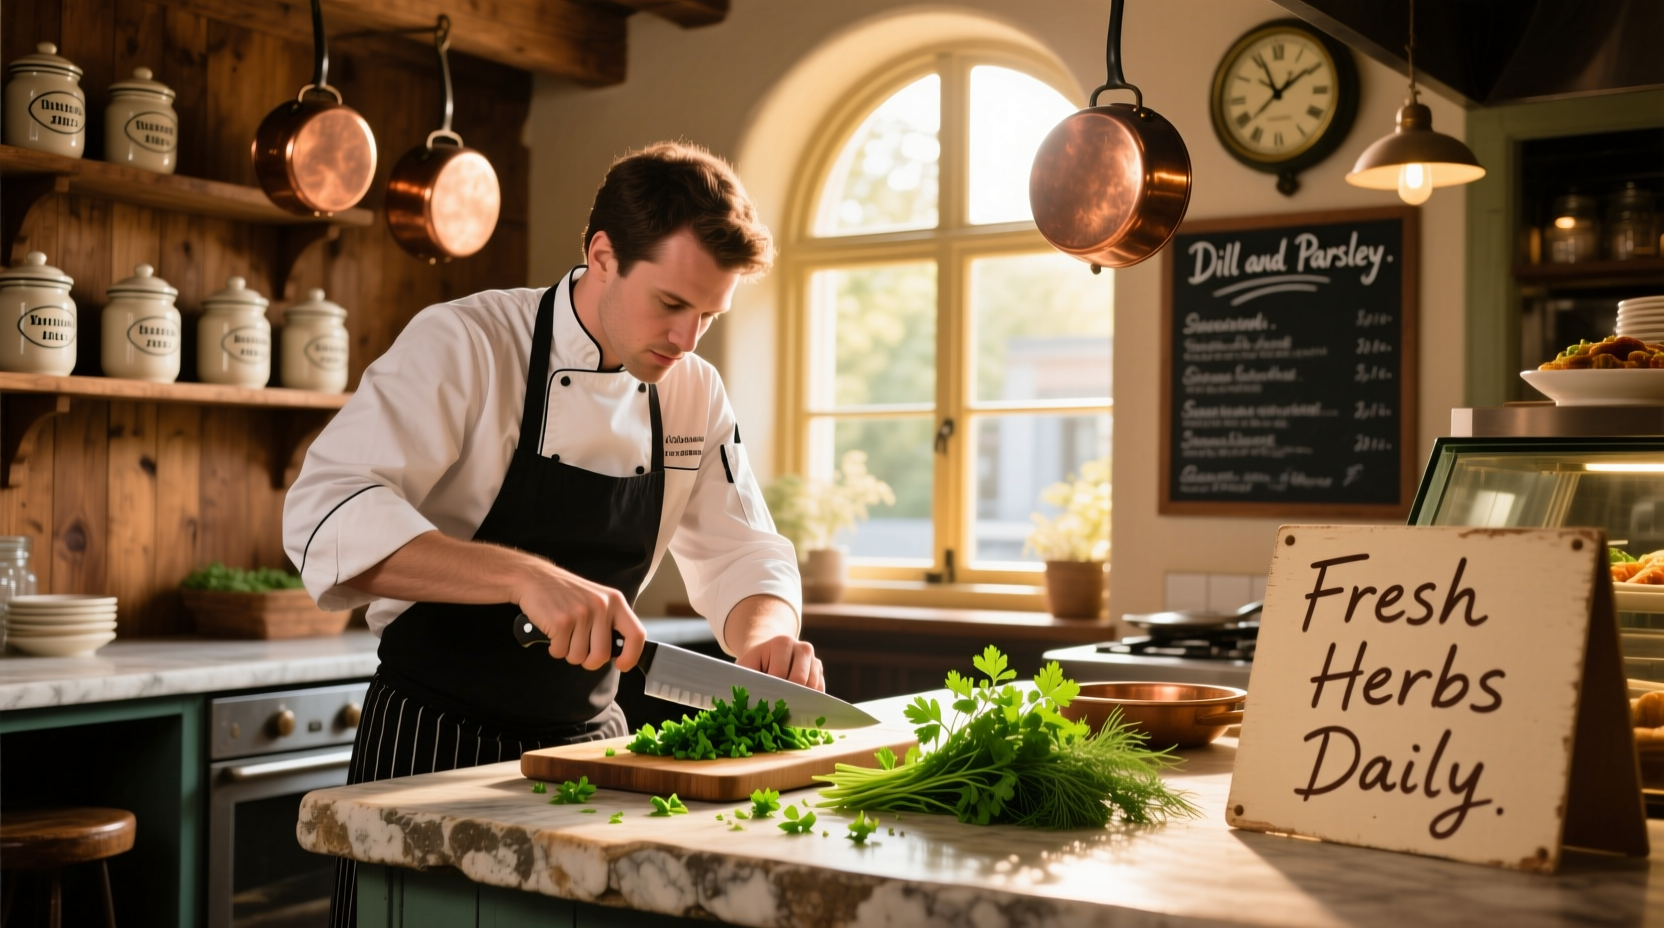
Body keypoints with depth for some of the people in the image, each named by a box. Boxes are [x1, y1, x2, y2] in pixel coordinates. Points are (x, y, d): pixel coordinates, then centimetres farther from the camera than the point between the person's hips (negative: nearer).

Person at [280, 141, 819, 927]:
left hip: (588, 744, 5)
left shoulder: (695, 394, 2)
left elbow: (742, 555, 7)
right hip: (432, 743, -5)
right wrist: (524, 575, -39)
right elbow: (326, 517, -27)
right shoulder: (463, 343, -16)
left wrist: (765, 640, -16)